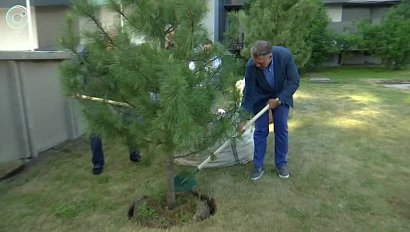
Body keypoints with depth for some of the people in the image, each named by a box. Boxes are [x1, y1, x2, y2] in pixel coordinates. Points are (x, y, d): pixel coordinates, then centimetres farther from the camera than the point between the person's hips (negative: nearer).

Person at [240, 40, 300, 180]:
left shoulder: (285, 55, -30)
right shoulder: (251, 66, -31)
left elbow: (294, 81, -19)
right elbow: (248, 94, -22)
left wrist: (278, 100, -23)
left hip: (281, 95, 1)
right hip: (260, 97, -1)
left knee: (281, 129, 1)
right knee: (260, 131, -2)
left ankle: (281, 163, 17)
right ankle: (258, 166, 11)